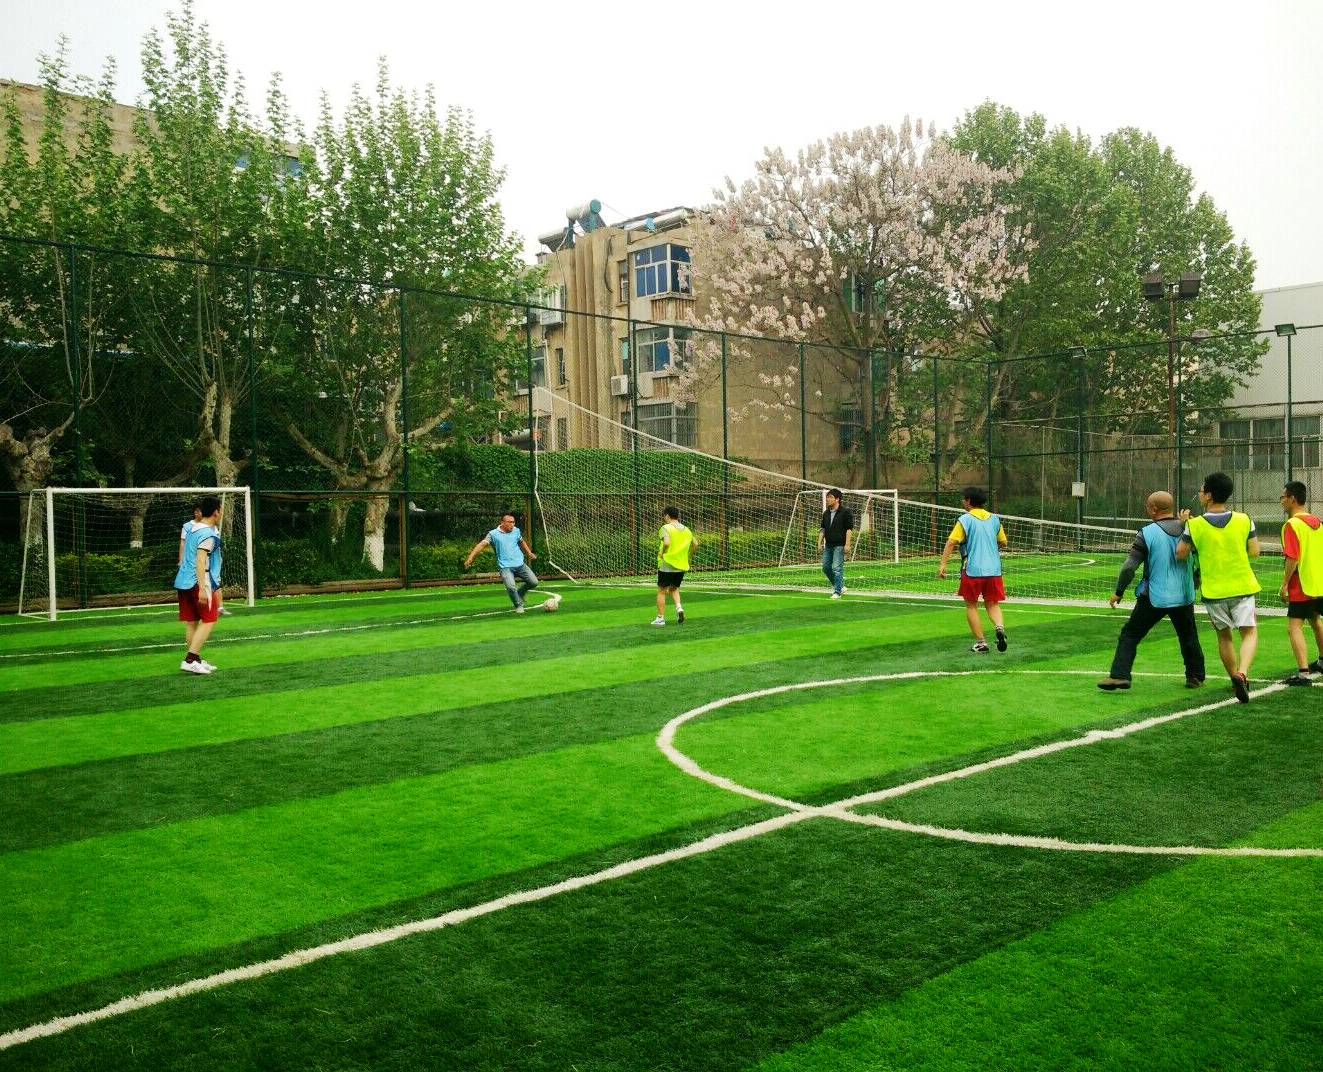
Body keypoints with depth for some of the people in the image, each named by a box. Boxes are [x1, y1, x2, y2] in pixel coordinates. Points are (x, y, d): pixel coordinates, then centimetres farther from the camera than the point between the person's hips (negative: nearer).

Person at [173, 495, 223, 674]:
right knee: (208, 620, -3)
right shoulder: (208, 534, -13)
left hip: (182, 582, 9)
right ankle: (190, 660, -10)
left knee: (191, 622, 10)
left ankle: (197, 660, 15)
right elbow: (200, 560, -20)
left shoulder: (193, 529, 14)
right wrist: (202, 588, -23)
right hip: (198, 582, -9)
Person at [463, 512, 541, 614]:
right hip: (505, 567, -5)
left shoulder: (516, 531, 8)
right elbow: (481, 545, -12)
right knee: (510, 586, -25)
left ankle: (520, 594, 30)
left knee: (534, 582, 1)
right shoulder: (493, 534, -5)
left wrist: (529, 553, 32)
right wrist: (470, 557, -22)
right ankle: (519, 606, 1)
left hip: (520, 564, 5)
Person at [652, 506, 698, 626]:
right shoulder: (686, 530, 10)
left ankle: (660, 618, 8)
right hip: (682, 566, 6)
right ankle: (679, 607, -2)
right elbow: (695, 545, 11)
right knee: (674, 589, 22)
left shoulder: (665, 528, -10)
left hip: (667, 565, -6)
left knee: (662, 590, 6)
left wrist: (662, 553, -10)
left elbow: (666, 543, -26)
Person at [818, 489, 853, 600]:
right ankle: (839, 585, 24)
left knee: (837, 568, -10)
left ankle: (837, 592, -4)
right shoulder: (826, 513, 13)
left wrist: (847, 544, -16)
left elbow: (849, 529, -10)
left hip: (839, 545, -7)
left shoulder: (845, 512, -7)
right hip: (828, 545, 7)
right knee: (826, 567, 7)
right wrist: (820, 543, 11)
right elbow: (822, 529, 18)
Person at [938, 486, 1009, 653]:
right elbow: (1003, 543, 19)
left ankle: (980, 643, 5)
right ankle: (1000, 627, -17)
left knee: (971, 605, 9)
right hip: (994, 569, 4)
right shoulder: (994, 519, 10)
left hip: (972, 569, -4)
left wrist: (943, 564, -15)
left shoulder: (965, 520, -5)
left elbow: (951, 542, -14)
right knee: (992, 604, 13)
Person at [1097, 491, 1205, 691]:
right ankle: (1196, 677, 28)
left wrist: (1119, 592, -2)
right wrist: (1194, 584, 28)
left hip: (1154, 598, -4)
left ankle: (1119, 675, -4)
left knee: (1130, 634, 4)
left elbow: (1129, 566, -13)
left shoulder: (1147, 533, -12)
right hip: (1184, 597, 4)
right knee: (1189, 637, 21)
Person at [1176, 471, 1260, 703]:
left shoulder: (1195, 525, -10)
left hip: (1213, 591, 0)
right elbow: (1254, 552, -1)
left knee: (1224, 635, 17)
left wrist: (1184, 526, 7)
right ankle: (1242, 673, -16)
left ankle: (1236, 677, 24)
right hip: (1242, 587, 0)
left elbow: (1180, 554, -2)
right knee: (1249, 632, 6)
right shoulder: (1244, 520, -6)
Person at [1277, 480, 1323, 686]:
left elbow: (1293, 557, -22)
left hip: (1302, 587, -9)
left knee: (1294, 627, -8)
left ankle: (1304, 673, -17)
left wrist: (1285, 583, -16)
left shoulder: (1292, 524, -16)